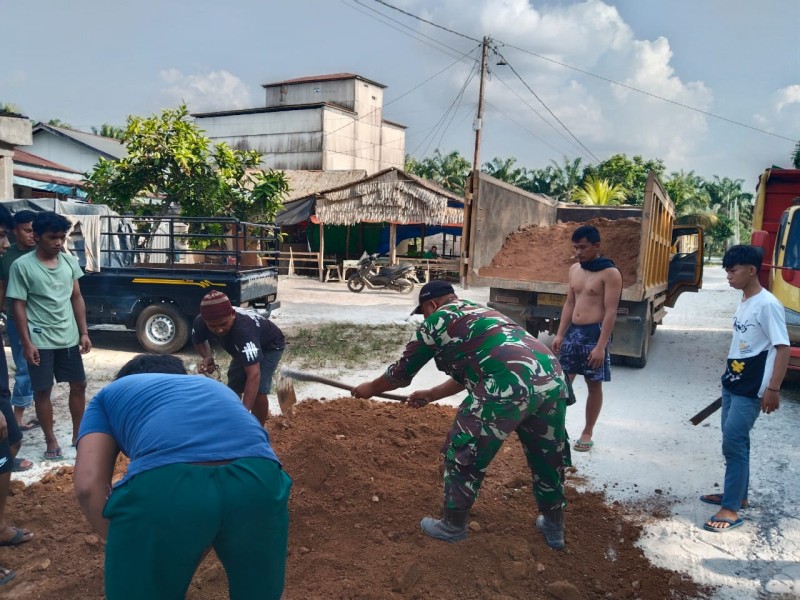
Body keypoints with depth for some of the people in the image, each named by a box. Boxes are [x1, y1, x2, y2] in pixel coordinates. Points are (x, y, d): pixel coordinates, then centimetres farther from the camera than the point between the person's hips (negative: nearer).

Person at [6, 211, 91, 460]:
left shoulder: (69, 261, 3)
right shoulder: (22, 266, -10)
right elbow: (19, 306, -9)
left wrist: (83, 332, 5)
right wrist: (27, 343, -13)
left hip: (69, 338, 5)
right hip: (40, 341, -4)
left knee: (79, 384, 11)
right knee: (43, 391, 6)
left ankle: (77, 435, 26)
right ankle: (51, 441, 20)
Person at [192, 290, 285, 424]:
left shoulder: (244, 329, -48)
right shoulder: (200, 323, -28)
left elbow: (254, 374, -54)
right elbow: (198, 341, -2)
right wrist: (207, 357, -25)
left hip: (270, 346, -6)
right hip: (244, 348, 7)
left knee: (258, 390, -21)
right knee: (233, 387, 12)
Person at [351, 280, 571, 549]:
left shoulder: (438, 320, 12)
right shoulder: (479, 313, 34)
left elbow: (402, 371, 19)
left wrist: (370, 388, 37)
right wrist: (430, 395, 49)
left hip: (509, 388, -8)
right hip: (552, 379, 8)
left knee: (463, 453, 12)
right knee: (547, 455, 26)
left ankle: (453, 526, 28)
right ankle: (554, 527, 43)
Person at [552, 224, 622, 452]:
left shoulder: (610, 273, -10)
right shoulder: (574, 269, 10)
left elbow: (610, 312, -14)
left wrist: (601, 345, -20)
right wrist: (560, 334, 9)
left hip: (594, 333, -6)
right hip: (573, 331, 6)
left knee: (594, 385, 5)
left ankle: (587, 432, 17)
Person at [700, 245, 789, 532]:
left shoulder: (767, 304, -17)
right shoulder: (743, 302, 10)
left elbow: (783, 347, -19)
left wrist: (773, 389, -22)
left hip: (751, 389, -9)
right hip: (732, 384, 9)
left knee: (733, 443, -7)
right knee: (734, 442, 16)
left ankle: (731, 509, 1)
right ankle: (737, 494, 30)